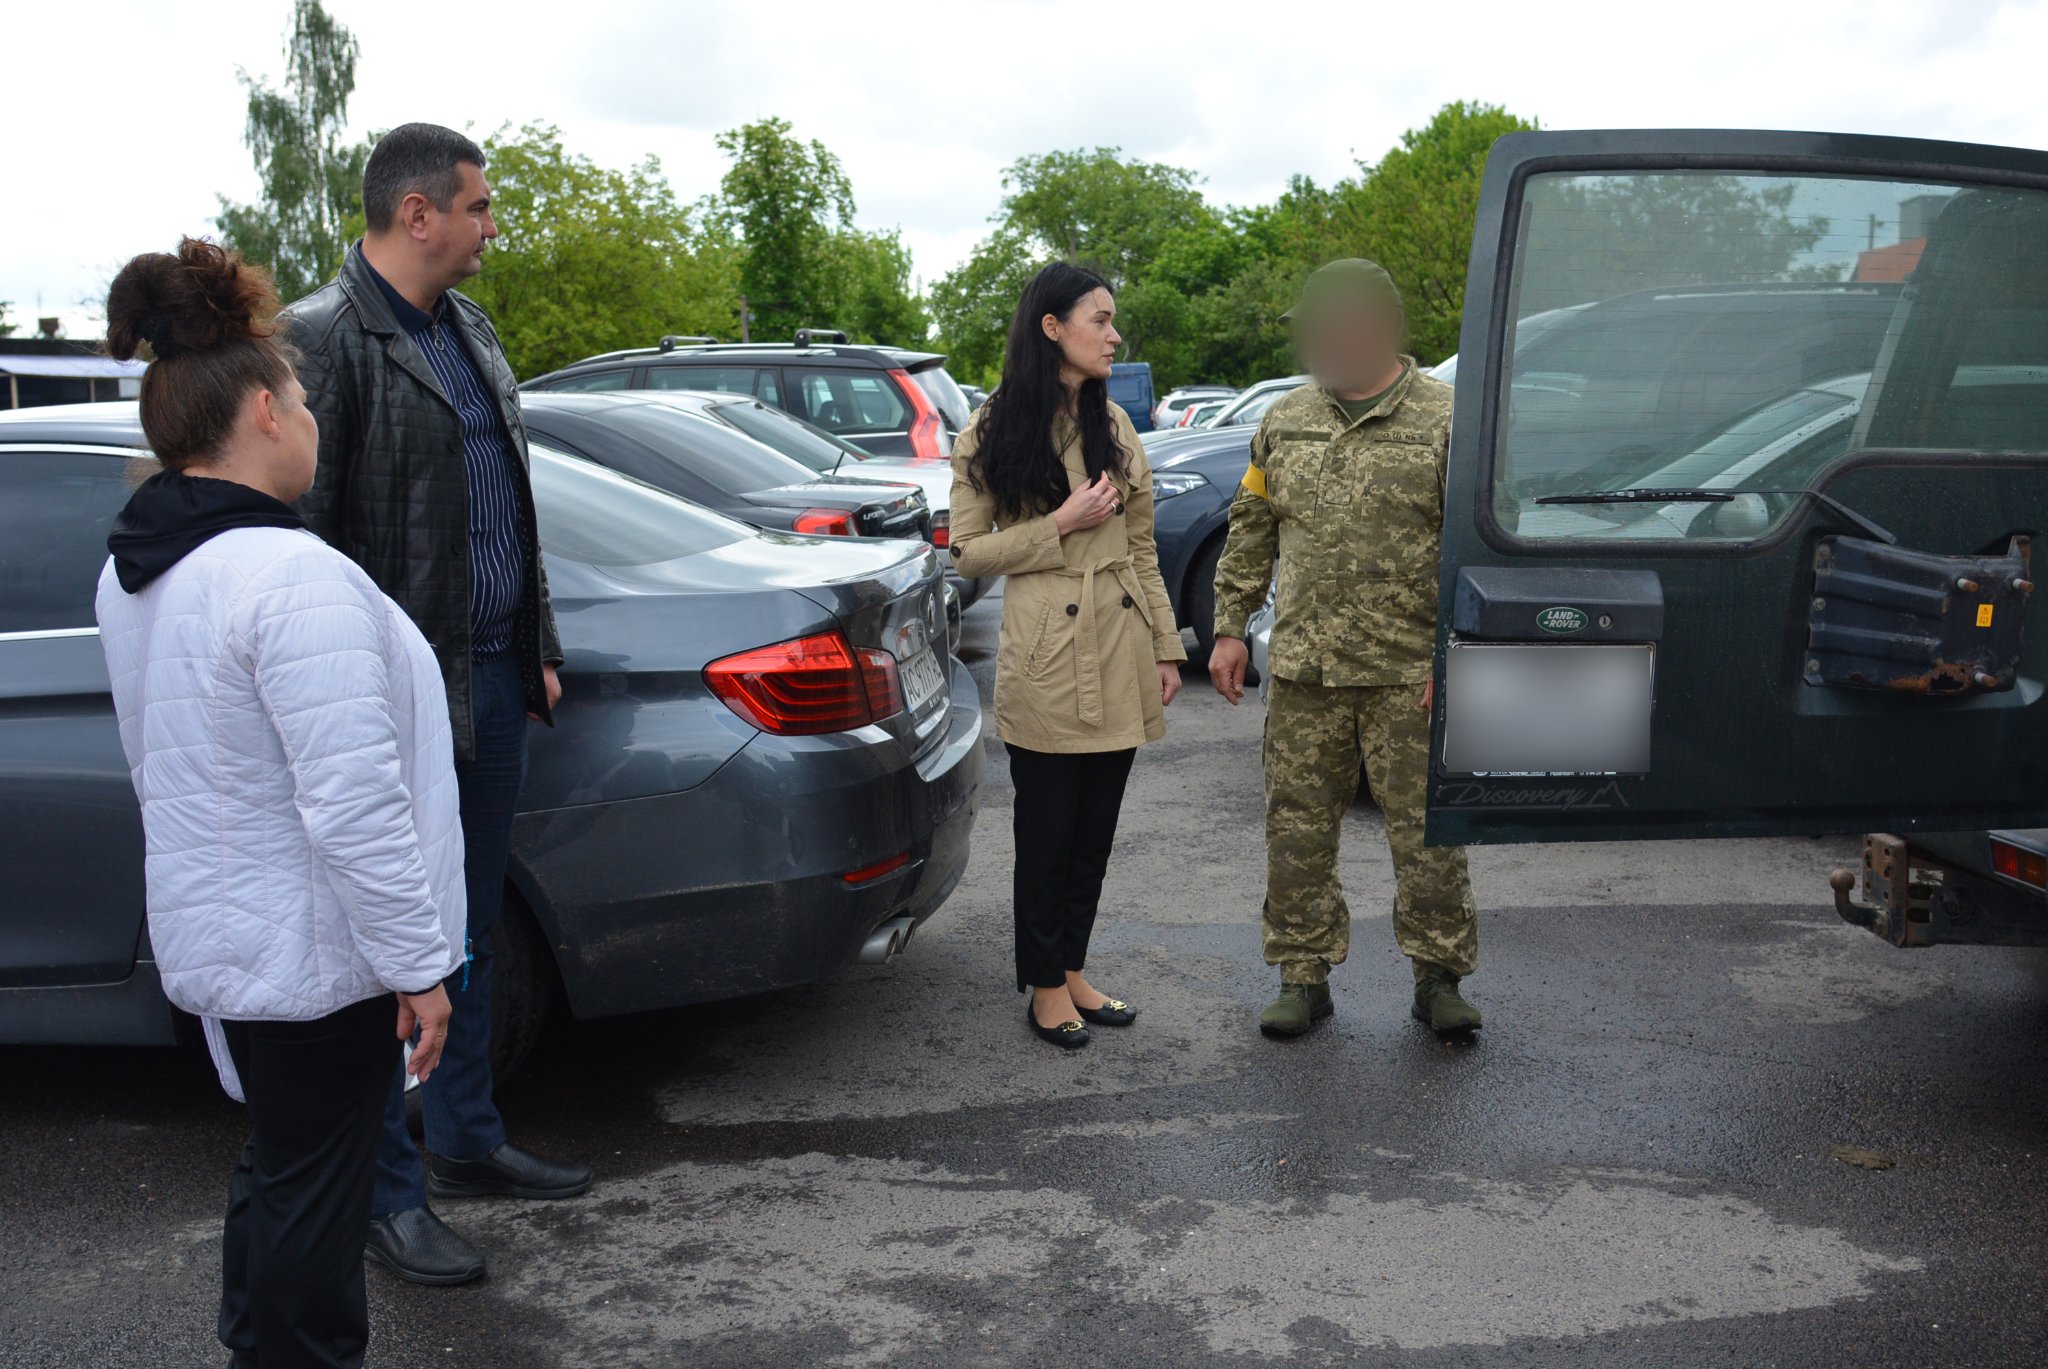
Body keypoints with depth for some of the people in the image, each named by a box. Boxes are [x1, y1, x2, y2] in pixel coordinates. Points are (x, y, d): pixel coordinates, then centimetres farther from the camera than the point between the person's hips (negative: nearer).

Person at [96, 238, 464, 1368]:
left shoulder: (133, 574, 6)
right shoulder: (289, 575, -26)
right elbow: (354, 803, -28)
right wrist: (417, 963, -20)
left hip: (211, 928, 10)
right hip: (310, 948, -9)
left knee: (277, 1167, 26)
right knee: (315, 1190, 7)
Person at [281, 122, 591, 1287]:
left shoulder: (469, 327, 13)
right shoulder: (325, 339, -14)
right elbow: (299, 527, -17)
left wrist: (537, 648, 18)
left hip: (495, 676, 8)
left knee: (474, 928, 17)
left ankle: (468, 1139, 32)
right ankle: (392, 1191, 16)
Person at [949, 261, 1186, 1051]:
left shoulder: (1114, 426, 11)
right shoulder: (993, 432, -3)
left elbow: (1141, 548, 14)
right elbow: (967, 553, -4)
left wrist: (1165, 646, 10)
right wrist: (1059, 525, -13)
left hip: (1120, 649, 5)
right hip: (1046, 657, -5)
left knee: (1096, 829, 11)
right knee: (1048, 830, 3)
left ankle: (1073, 971, 25)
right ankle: (1046, 987, 17)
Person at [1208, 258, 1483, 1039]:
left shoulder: (1445, 422, -2)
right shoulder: (1284, 423, 12)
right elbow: (1250, 534, 17)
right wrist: (1230, 628, 11)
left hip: (1409, 674, -4)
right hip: (1303, 673, 4)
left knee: (1427, 834, 3)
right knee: (1297, 831, 7)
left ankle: (1438, 978, 18)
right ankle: (1305, 978, 20)